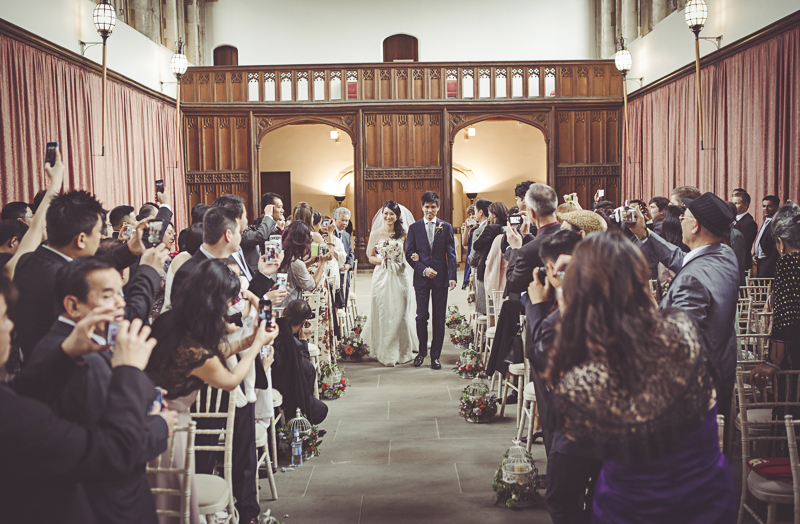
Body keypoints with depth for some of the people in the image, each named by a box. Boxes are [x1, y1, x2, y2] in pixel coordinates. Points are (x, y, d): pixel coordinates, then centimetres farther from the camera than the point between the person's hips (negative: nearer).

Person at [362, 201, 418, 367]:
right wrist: (383, 260, -12)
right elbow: (371, 257, 7)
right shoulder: (375, 234, 4)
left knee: (400, 314, 2)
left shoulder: (404, 233, 3)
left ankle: (401, 352, 15)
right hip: (381, 277, 0)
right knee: (382, 314, 1)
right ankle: (384, 353, 12)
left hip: (400, 277, 0)